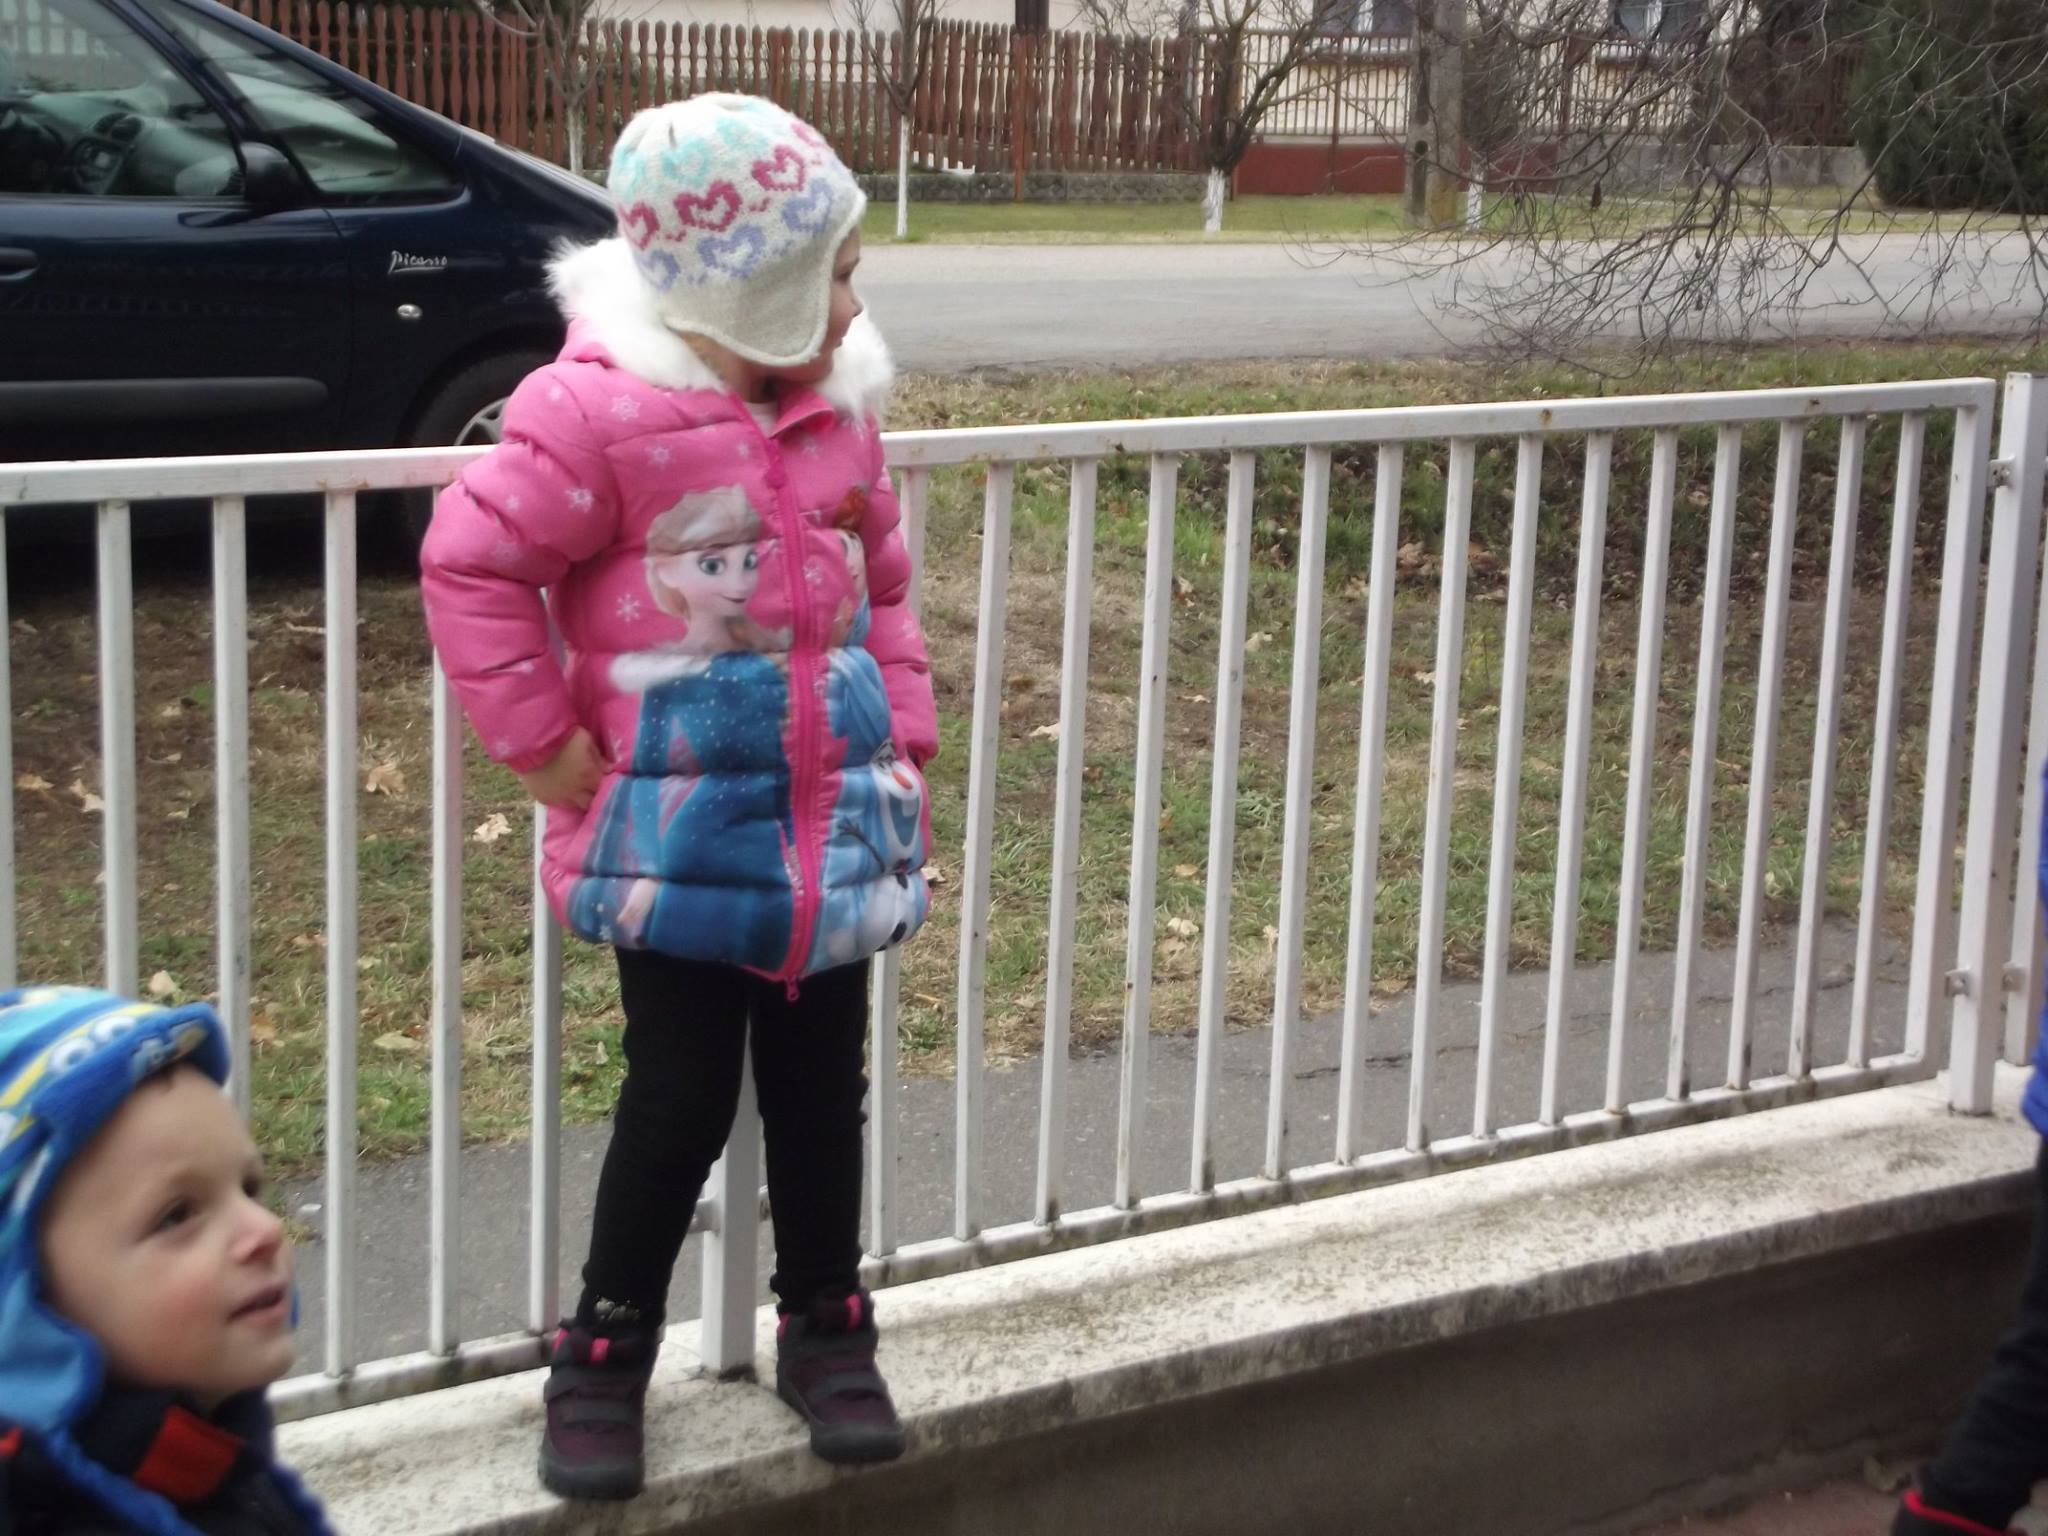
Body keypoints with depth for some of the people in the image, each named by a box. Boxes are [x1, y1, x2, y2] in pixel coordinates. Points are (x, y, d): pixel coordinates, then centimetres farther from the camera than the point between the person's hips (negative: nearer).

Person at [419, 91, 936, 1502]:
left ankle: (827, 1332, 30)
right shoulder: (601, 412, -15)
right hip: (678, 832, -5)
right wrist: (547, 745, -11)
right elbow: (474, 565, -13)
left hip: (835, 820, 6)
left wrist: (906, 739, 10)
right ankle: (606, 1354, 19)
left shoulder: (840, 409, 5)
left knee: (820, 1093, 14)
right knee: (681, 1100, 2)